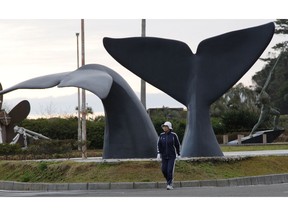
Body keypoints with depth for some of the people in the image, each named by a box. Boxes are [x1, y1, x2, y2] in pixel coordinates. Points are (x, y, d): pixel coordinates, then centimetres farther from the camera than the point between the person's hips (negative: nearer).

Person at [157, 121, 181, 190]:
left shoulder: (173, 135, -7)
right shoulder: (161, 135, 1)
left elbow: (177, 145, 1)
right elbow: (159, 145, 1)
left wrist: (178, 154, 3)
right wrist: (158, 153, -10)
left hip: (172, 156, -3)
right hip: (164, 156, 3)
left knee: (170, 170, -13)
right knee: (164, 170, 1)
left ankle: (170, 185, -9)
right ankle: (169, 181, 26)